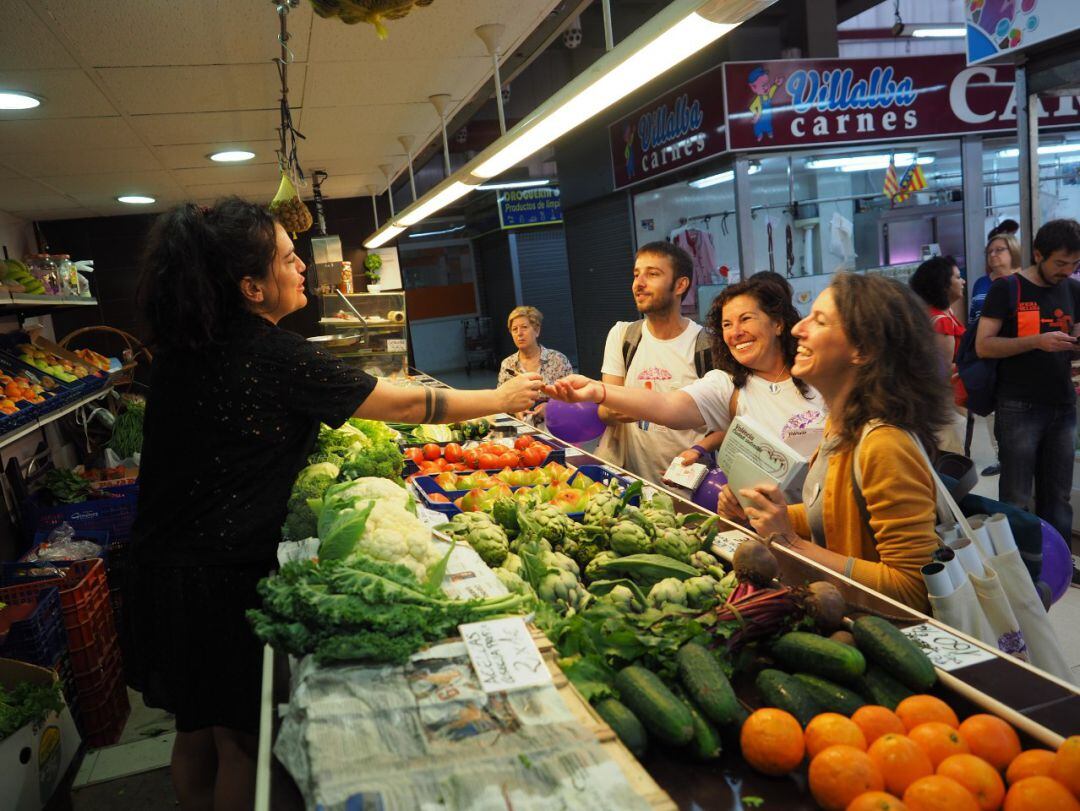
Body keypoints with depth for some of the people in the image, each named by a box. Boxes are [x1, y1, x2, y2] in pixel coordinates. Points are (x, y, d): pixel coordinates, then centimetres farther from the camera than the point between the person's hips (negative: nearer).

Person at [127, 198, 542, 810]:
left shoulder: (181, 348, 2)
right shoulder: (274, 357, -20)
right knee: (242, 740, 13)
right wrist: (504, 398, -1)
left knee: (196, 731, 24)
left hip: (160, 570, 8)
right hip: (222, 582, -7)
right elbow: (406, 404, -13)